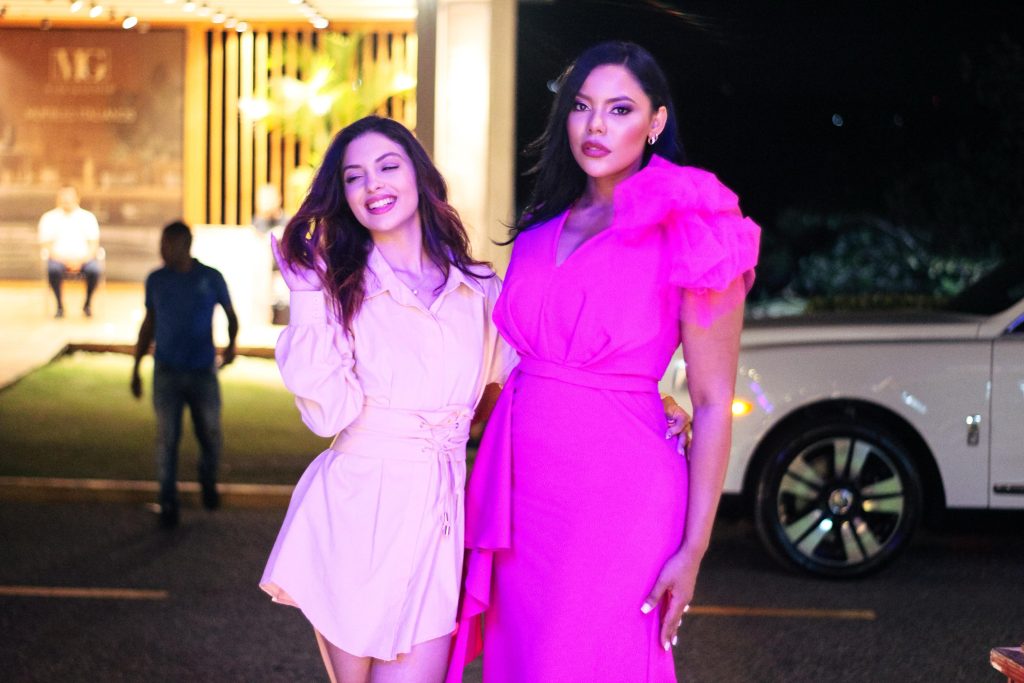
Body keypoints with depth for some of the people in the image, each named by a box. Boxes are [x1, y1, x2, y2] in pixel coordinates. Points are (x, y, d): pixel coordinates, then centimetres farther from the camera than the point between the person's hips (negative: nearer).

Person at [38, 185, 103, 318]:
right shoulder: (49, 218, 6)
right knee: (53, 270, -35)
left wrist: (80, 260, -15)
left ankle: (87, 304, -8)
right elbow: (46, 245, 1)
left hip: (83, 258, 1)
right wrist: (63, 261, -15)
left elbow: (93, 244, 3)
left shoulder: (88, 217, 8)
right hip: (59, 258, 0)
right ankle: (60, 305, -15)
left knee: (95, 270, -32)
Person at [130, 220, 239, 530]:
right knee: (167, 439, -3)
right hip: (166, 373, 1)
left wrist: (231, 344, -8)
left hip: (203, 373, -1)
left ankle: (207, 479, 35)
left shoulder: (211, 278, -3)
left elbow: (231, 315, 11)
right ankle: (168, 505, 6)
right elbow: (148, 324, 11)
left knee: (211, 437, 4)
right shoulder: (156, 280, 1)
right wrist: (136, 369, 10)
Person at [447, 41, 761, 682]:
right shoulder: (541, 231, 12)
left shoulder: (687, 232, -6)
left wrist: (693, 549, -11)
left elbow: (714, 404, -7)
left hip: (616, 492, -6)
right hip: (521, 483, 6)